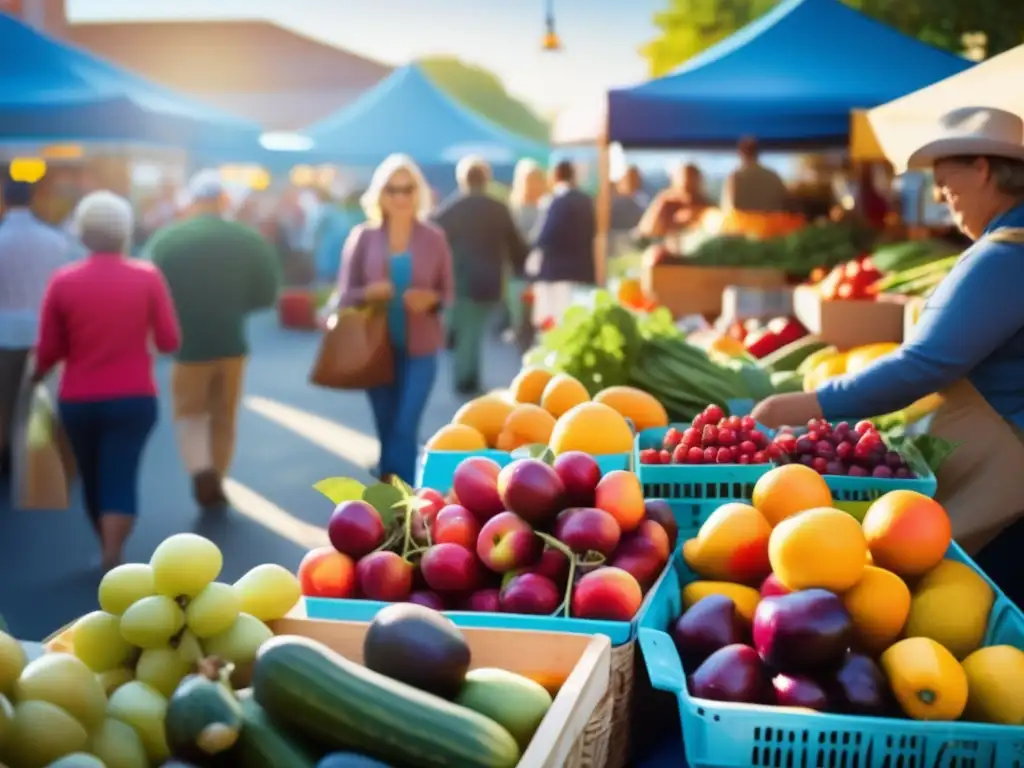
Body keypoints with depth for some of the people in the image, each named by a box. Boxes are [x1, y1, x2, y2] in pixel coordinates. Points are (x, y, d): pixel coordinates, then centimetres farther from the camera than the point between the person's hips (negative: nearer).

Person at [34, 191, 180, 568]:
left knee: (92, 478, 18)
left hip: (77, 400, 2)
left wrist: (37, 373, 20)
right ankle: (112, 561, -9)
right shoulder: (147, 276, -7)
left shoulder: (63, 280, -5)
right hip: (133, 398, -2)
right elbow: (169, 341, -5)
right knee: (120, 478, -1)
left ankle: (109, 553, 32)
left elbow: (48, 350, -2)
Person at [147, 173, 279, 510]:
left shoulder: (166, 240, -8)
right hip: (232, 342, 2)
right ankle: (215, 483, 21)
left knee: (189, 413, 13)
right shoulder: (248, 239, -3)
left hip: (190, 344, -2)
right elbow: (266, 293, 0)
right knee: (224, 418, 16)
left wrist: (182, 314, 12)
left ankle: (202, 472, -11)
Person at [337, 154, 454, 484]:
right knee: (387, 430, 9)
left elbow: (449, 292, 6)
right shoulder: (363, 237, -1)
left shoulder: (434, 238, 0)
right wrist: (368, 293, -19)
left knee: (405, 429, -9)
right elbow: (345, 295, 2)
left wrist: (431, 298, -17)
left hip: (419, 349, -1)